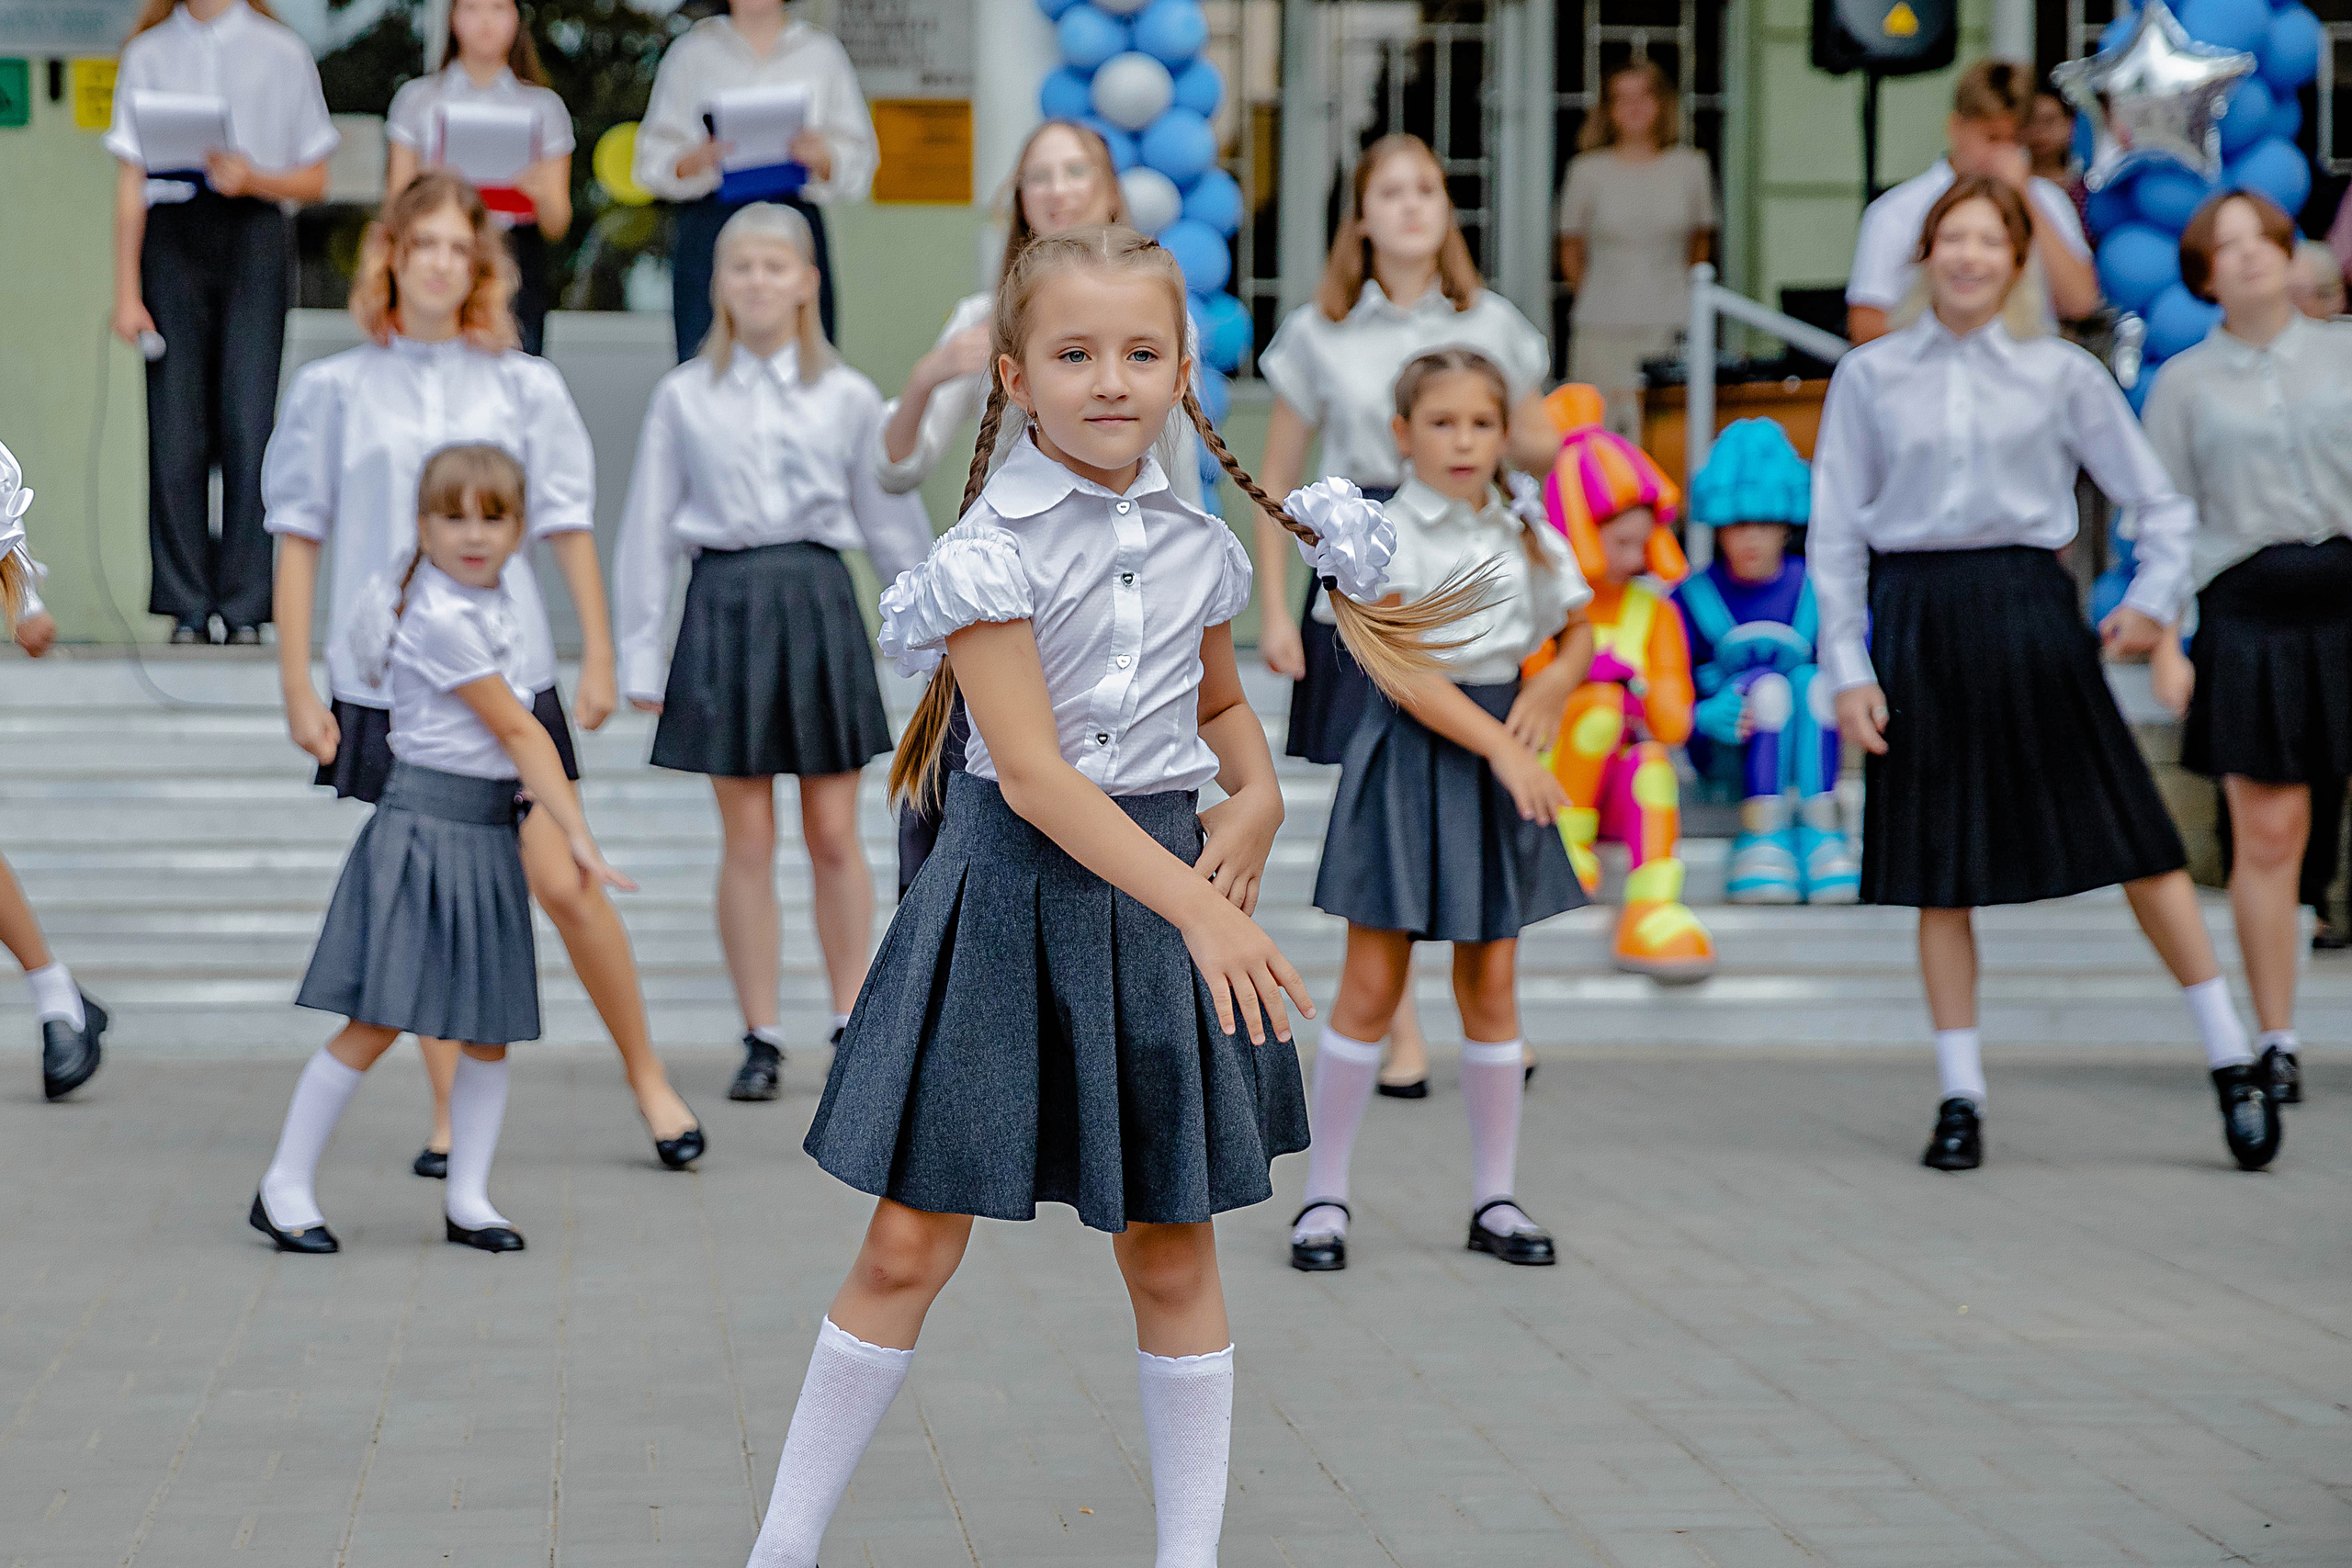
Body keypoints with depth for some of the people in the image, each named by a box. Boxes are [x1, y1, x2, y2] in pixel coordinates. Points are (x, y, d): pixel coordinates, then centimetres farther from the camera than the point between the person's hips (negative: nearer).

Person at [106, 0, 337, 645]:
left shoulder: (282, 54, 10)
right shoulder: (148, 54, 11)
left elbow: (314, 180, 10)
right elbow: (129, 185, 8)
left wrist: (254, 178, -11)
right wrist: (126, 295, 2)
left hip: (254, 234, -1)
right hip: (171, 235, 1)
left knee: (248, 423, -7)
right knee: (176, 428, -2)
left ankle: (245, 612, -2)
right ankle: (186, 610, 3)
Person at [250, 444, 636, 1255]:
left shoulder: (497, 606, 10)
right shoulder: (443, 619, -15)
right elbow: (518, 731, -17)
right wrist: (578, 836, -16)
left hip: (488, 835, 8)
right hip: (424, 825, -8)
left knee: (489, 1029, 7)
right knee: (377, 1022, -7)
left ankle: (467, 1200, 15)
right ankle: (285, 1186, 3)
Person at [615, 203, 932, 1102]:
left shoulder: (847, 397, 6)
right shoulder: (683, 397, 5)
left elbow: (890, 521, 10)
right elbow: (649, 530, 6)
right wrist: (640, 655, 4)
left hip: (818, 599, 0)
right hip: (725, 602, 0)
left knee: (834, 834, 3)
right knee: (747, 840, 2)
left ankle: (852, 1022, 15)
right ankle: (760, 1039, 10)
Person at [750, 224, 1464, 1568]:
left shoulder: (1200, 547, 5)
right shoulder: (993, 549, -11)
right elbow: (1032, 771, -19)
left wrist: (1258, 796, 3)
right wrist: (1197, 907, -25)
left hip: (1168, 882, 4)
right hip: (1016, 890, -4)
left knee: (1171, 1247, 9)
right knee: (912, 1244, 0)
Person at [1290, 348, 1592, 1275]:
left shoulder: (1527, 538, 7)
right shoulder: (1384, 537, -8)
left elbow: (1577, 635, 20)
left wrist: (1552, 688, -2)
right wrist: (1499, 745, -22)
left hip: (1501, 762, 4)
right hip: (1411, 756, -4)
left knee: (1491, 988, 8)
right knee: (1372, 986, -1)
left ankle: (1495, 1198, 16)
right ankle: (1325, 1193, 8)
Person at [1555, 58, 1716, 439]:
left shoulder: (1690, 167, 7)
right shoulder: (1588, 171, 5)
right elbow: (1571, 253, 13)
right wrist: (1598, 301, 9)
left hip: (1670, 322, 0)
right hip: (1602, 330, 0)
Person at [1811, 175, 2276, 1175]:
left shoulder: (2061, 374, 4)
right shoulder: (1870, 376, 5)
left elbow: (2159, 500, 12)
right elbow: (1834, 532, 6)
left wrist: (2154, 599, 0)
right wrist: (1847, 669, 0)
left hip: (2027, 612, -1)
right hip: (1916, 621, 1)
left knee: (2132, 841, -1)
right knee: (1937, 871, 4)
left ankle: (2233, 1064, 9)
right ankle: (1960, 1099, 14)